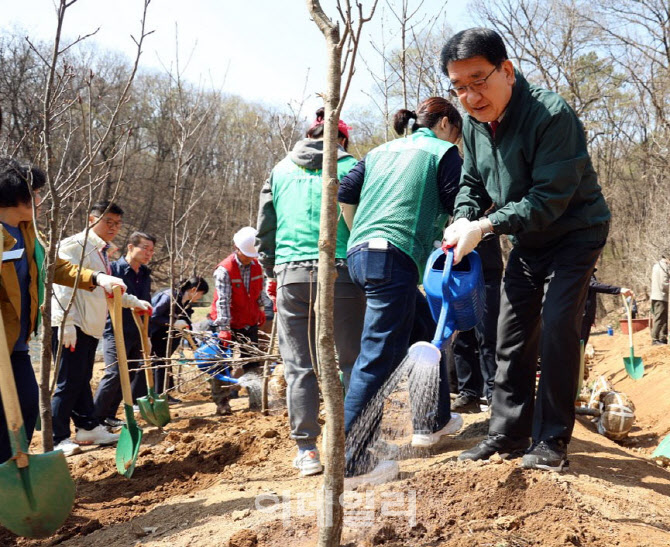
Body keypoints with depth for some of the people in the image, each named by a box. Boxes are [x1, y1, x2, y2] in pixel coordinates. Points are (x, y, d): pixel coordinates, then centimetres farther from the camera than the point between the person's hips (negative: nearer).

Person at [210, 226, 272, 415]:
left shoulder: (257, 266, -2)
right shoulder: (224, 270, -20)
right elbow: (223, 300, -27)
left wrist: (262, 309, 6)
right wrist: (224, 328, -32)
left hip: (249, 323, 5)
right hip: (226, 323, -5)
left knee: (252, 363, 7)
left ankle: (256, 401, 12)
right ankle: (222, 403, 9)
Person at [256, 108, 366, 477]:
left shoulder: (281, 170, 14)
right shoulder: (350, 167, 5)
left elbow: (264, 229, 15)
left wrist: (272, 273, 24)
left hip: (291, 276, 2)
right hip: (340, 272, -2)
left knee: (299, 367, 6)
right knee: (349, 361, 7)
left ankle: (306, 450, 8)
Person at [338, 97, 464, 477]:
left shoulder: (381, 151, 23)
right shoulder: (443, 152, 7)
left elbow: (345, 194, 13)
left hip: (359, 254, 8)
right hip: (395, 256, -8)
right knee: (378, 356, -8)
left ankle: (433, 422, 33)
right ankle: (350, 456, -7)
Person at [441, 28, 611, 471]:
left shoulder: (552, 115, -27)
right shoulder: (474, 123, -4)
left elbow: (549, 198, -30)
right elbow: (472, 183, 9)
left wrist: (484, 227, -33)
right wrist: (462, 221, -12)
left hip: (575, 233, -7)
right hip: (527, 241, 7)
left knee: (557, 327, -16)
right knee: (512, 335, 6)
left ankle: (552, 442, -3)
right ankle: (508, 435, 16)